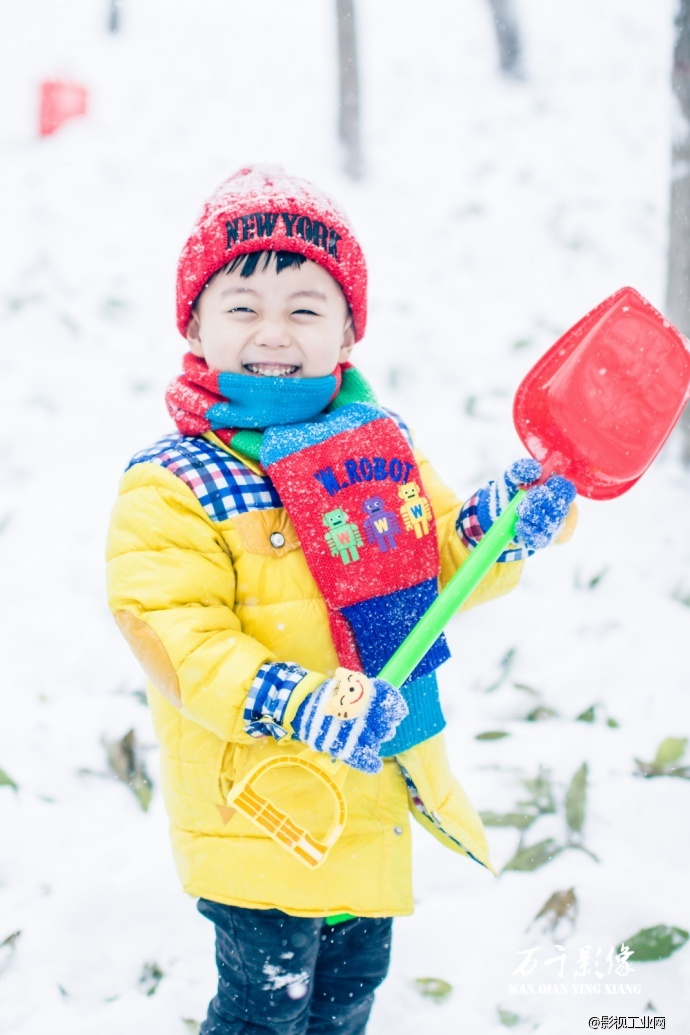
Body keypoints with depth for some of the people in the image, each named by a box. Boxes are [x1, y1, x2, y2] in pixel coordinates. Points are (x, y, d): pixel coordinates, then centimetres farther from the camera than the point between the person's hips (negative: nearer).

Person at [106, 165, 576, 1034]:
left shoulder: (378, 447, 4)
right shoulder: (171, 489, -17)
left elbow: (441, 569, 13)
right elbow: (176, 637, -24)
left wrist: (504, 525, -7)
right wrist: (299, 705, -36)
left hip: (375, 793, 6)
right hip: (261, 814, -6)